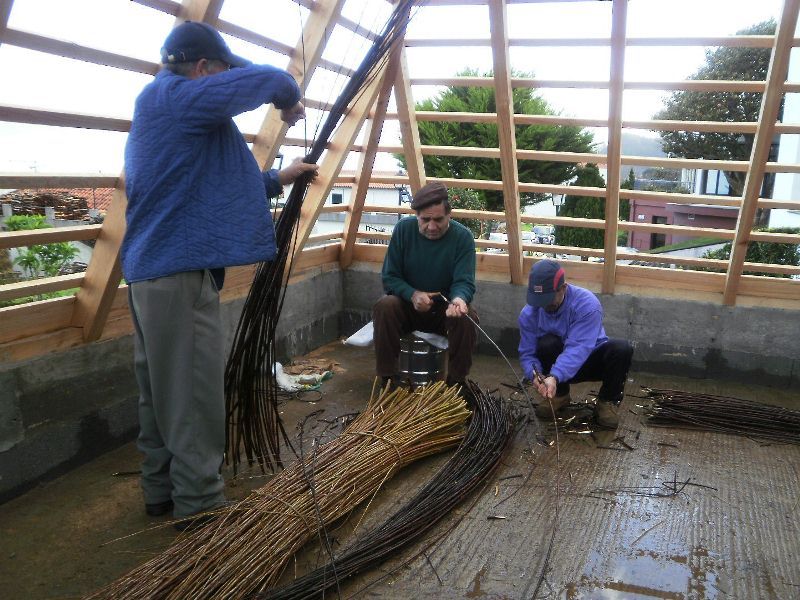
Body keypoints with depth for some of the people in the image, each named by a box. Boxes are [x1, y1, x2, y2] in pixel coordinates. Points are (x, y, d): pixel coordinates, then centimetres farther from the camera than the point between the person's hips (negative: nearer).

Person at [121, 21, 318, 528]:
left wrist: (277, 180, 26)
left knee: (162, 387, 16)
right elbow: (269, 79, -14)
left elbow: (213, 183, 27)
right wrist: (290, 103, 7)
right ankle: (199, 504, 7)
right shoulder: (177, 96, -11)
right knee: (195, 392, -3)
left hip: (151, 269, 11)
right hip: (181, 270, -11)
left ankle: (161, 490, 28)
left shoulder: (157, 105, 21)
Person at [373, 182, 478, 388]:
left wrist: (459, 299, -42)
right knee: (384, 307, -30)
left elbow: (464, 282, -17)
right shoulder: (404, 229, -9)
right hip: (407, 305, 1)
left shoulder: (463, 237, -11)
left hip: (445, 310, 0)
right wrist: (412, 295, -27)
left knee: (467, 317, -31)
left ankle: (456, 384, -12)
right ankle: (388, 380, -18)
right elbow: (389, 277, -7)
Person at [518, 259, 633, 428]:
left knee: (622, 348, -32)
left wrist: (555, 377, -53)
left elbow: (578, 349, -38)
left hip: (591, 362, -2)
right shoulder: (529, 313, -17)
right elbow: (527, 353, -15)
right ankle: (559, 394, -4)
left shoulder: (587, 304, -29)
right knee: (547, 343, -32)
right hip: (558, 366, 2)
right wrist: (535, 375, -38)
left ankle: (607, 401, -6)